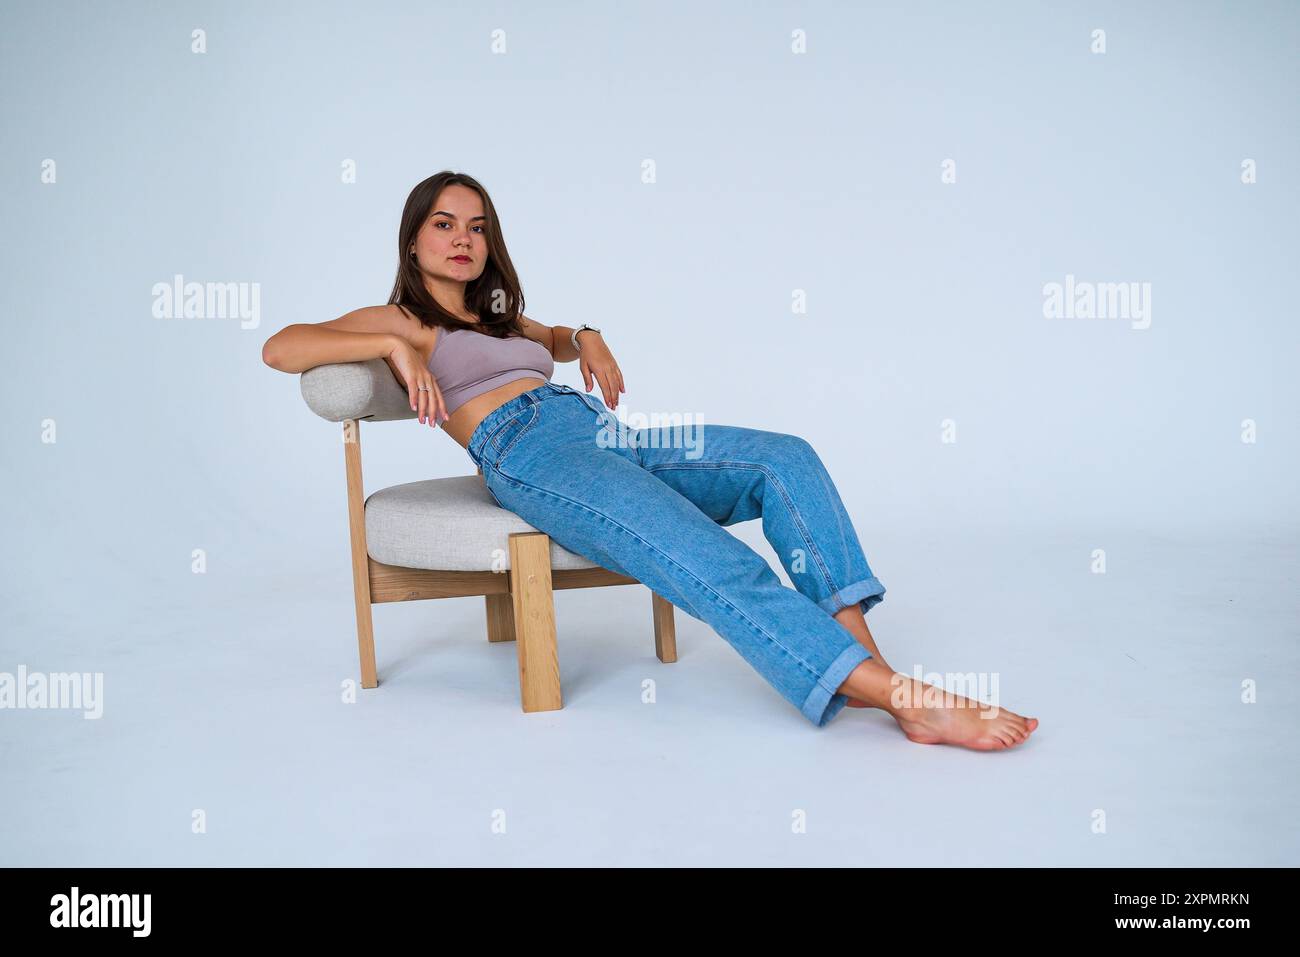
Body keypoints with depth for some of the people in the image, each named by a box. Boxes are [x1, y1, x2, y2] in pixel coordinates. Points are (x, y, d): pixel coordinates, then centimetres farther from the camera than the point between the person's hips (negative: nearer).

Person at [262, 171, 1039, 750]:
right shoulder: (399, 320, 16)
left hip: (599, 431, 8)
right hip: (527, 451, -8)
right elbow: (280, 348, 3)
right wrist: (394, 348, -8)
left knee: (786, 460, -15)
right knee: (708, 561, -31)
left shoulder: (497, 318, 35)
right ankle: (907, 700, -39)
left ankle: (862, 659, -28)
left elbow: (554, 340, 55)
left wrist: (587, 339, 30)